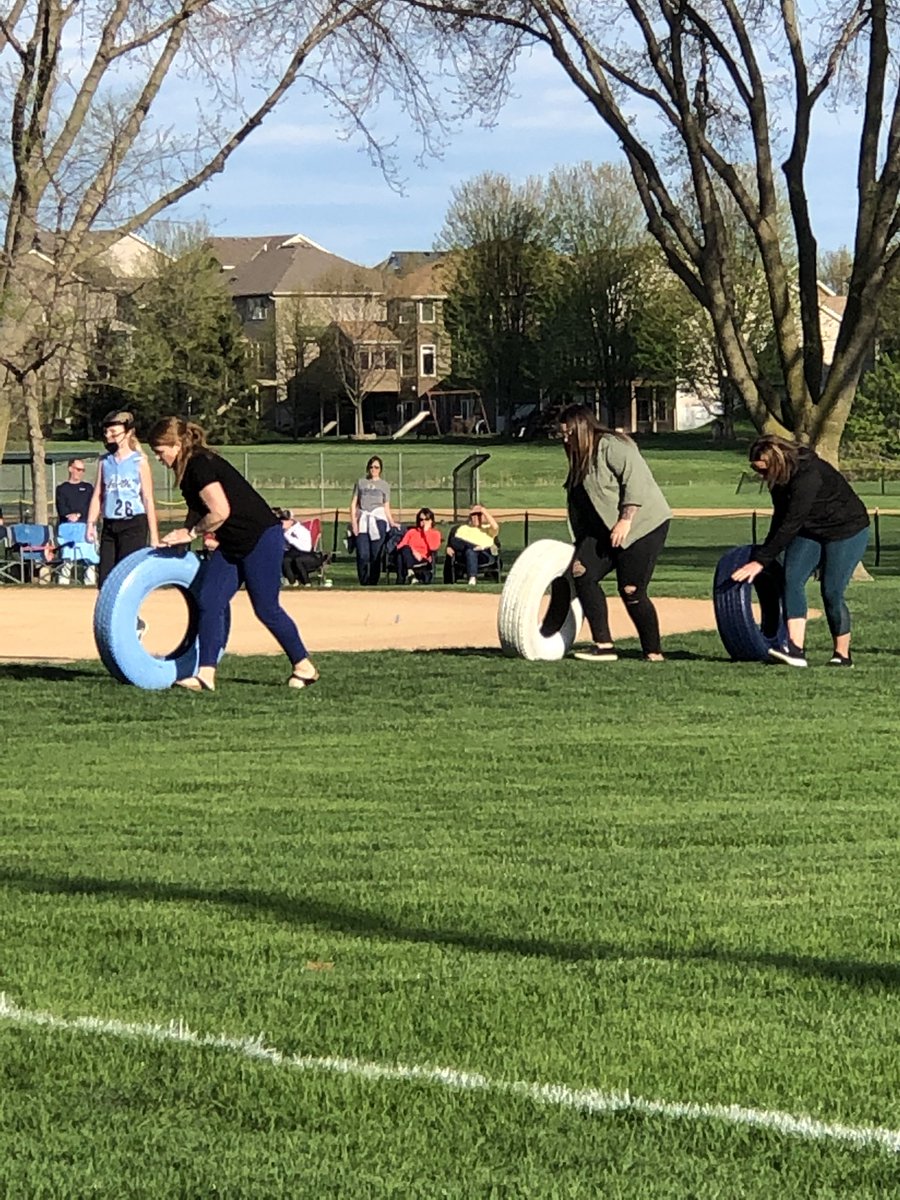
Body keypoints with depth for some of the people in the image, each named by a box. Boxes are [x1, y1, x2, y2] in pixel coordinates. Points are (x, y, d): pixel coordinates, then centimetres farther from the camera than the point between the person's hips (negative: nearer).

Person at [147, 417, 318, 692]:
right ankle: (206, 674, -5)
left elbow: (220, 512, -26)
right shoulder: (189, 469, 9)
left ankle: (304, 667, 14)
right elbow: (198, 512, 20)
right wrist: (181, 536, 6)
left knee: (266, 608, -3)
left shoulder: (201, 465, -20)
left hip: (261, 538, -10)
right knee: (208, 602, -2)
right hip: (231, 544, 10)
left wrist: (191, 533, -14)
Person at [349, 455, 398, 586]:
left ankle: (373, 584, -2)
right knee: (362, 555, -9)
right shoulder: (360, 482, 17)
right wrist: (353, 522, 1)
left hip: (378, 520, -1)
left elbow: (386, 507, 14)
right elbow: (353, 503, 13)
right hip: (362, 520, 1)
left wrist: (392, 523, 0)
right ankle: (364, 584, -3)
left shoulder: (384, 485, 16)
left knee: (376, 555, -7)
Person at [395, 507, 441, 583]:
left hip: (423, 562, -1)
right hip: (409, 558, 1)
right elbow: (400, 546, 8)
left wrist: (426, 531, 2)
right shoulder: (412, 531, 22)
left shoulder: (435, 534, 17)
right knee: (404, 549, -36)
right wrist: (412, 551, -12)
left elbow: (433, 548, -5)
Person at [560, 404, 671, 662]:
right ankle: (603, 645, -7)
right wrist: (581, 545, 18)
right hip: (606, 529, 9)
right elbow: (579, 507, 20)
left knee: (631, 590, -11)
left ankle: (654, 654, 2)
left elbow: (636, 480, -22)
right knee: (581, 572, -7)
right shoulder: (581, 461, 17)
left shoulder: (612, 446, -12)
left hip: (643, 525, -9)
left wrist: (625, 521, -24)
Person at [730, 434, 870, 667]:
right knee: (792, 579, -13)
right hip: (810, 531, 8)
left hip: (847, 530, -8)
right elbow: (780, 517, 8)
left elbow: (791, 524, -34)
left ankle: (842, 655, 6)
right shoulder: (780, 477, -6)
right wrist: (765, 551, 14)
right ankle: (795, 649, -23)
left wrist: (761, 560, -33)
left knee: (831, 591, -11)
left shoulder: (808, 475, -33)